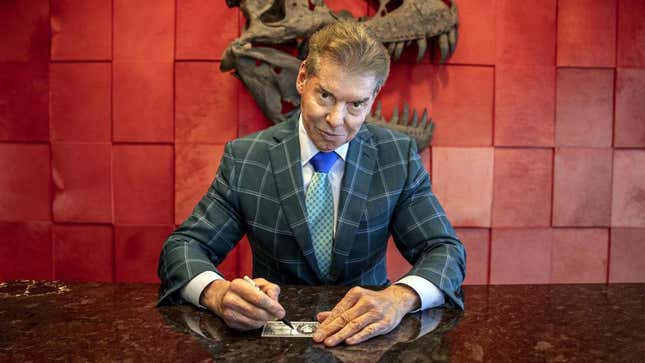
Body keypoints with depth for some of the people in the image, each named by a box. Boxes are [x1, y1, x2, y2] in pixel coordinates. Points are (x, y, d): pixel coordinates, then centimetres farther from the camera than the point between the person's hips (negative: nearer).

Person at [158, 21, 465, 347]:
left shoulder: (398, 156, -6)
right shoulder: (244, 159, -8)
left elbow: (446, 251, -9)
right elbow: (183, 246, -8)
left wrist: (399, 298, -32)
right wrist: (219, 293, -31)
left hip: (363, 332, 1)